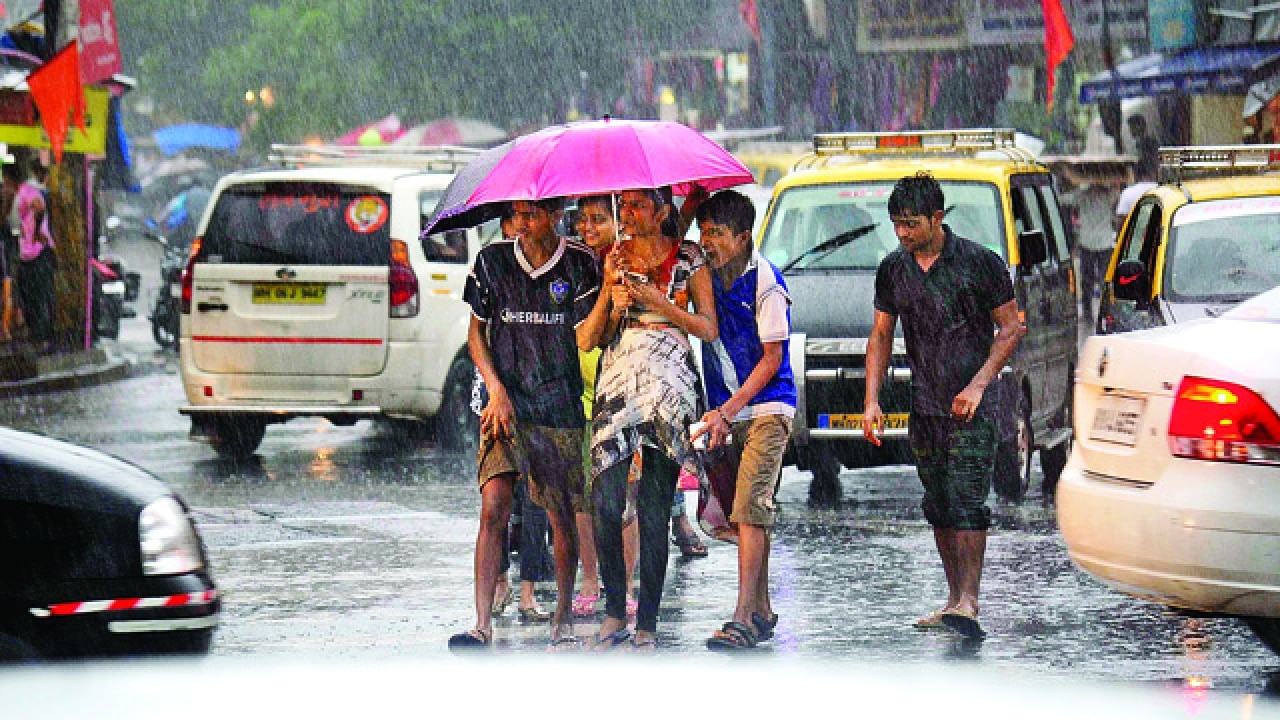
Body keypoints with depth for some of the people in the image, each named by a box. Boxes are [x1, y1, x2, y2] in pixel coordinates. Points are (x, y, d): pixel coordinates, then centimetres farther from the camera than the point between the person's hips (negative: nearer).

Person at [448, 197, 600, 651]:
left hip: (560, 406, 0)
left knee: (562, 516, 3)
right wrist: (496, 390, -2)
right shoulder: (492, 260, 3)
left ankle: (563, 620, 19)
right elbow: (476, 331, 9)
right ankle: (482, 626, -15)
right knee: (493, 509, -13)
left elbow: (584, 338, -2)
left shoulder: (579, 265, 0)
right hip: (505, 404, 0)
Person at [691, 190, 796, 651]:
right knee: (749, 513, 10)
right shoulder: (709, 276, 8)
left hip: (766, 409, -7)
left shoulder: (765, 282, -11)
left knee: (750, 508, -14)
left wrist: (727, 411, -15)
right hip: (726, 410, 7)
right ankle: (761, 611, 17)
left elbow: (772, 359, -11)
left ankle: (744, 618, -18)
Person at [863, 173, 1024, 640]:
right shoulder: (893, 269, 7)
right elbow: (880, 336, 15)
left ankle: (968, 604, -20)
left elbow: (1010, 329, -3)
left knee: (966, 501, -14)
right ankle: (955, 598, 18)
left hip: (973, 407, -5)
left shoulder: (980, 263, -7)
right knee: (938, 507, 9)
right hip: (924, 405, 5)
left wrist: (978, 384, -13)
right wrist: (872, 400, 4)